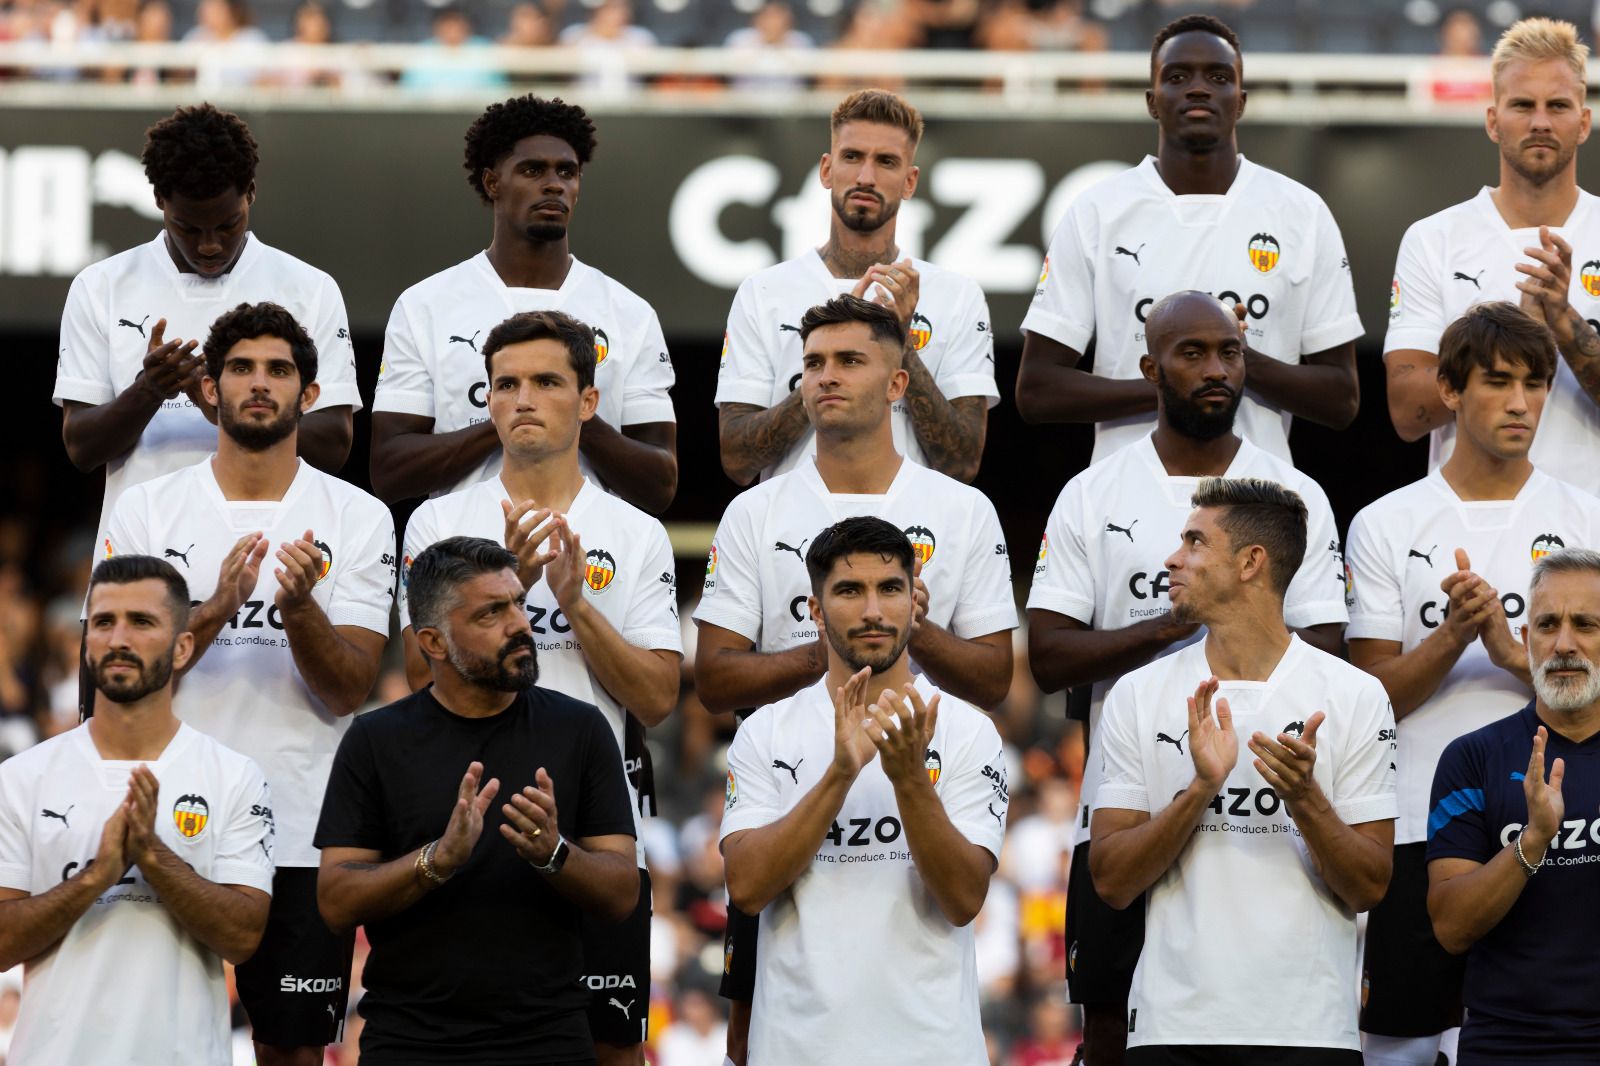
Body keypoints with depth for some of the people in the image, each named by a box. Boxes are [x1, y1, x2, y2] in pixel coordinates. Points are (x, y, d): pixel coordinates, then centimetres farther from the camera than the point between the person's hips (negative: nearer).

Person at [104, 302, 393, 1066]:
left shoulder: (358, 518, 2)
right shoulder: (147, 510, 3)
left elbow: (350, 691, -3)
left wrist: (299, 610, -22)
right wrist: (215, 612, -19)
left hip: (303, 837, 0)